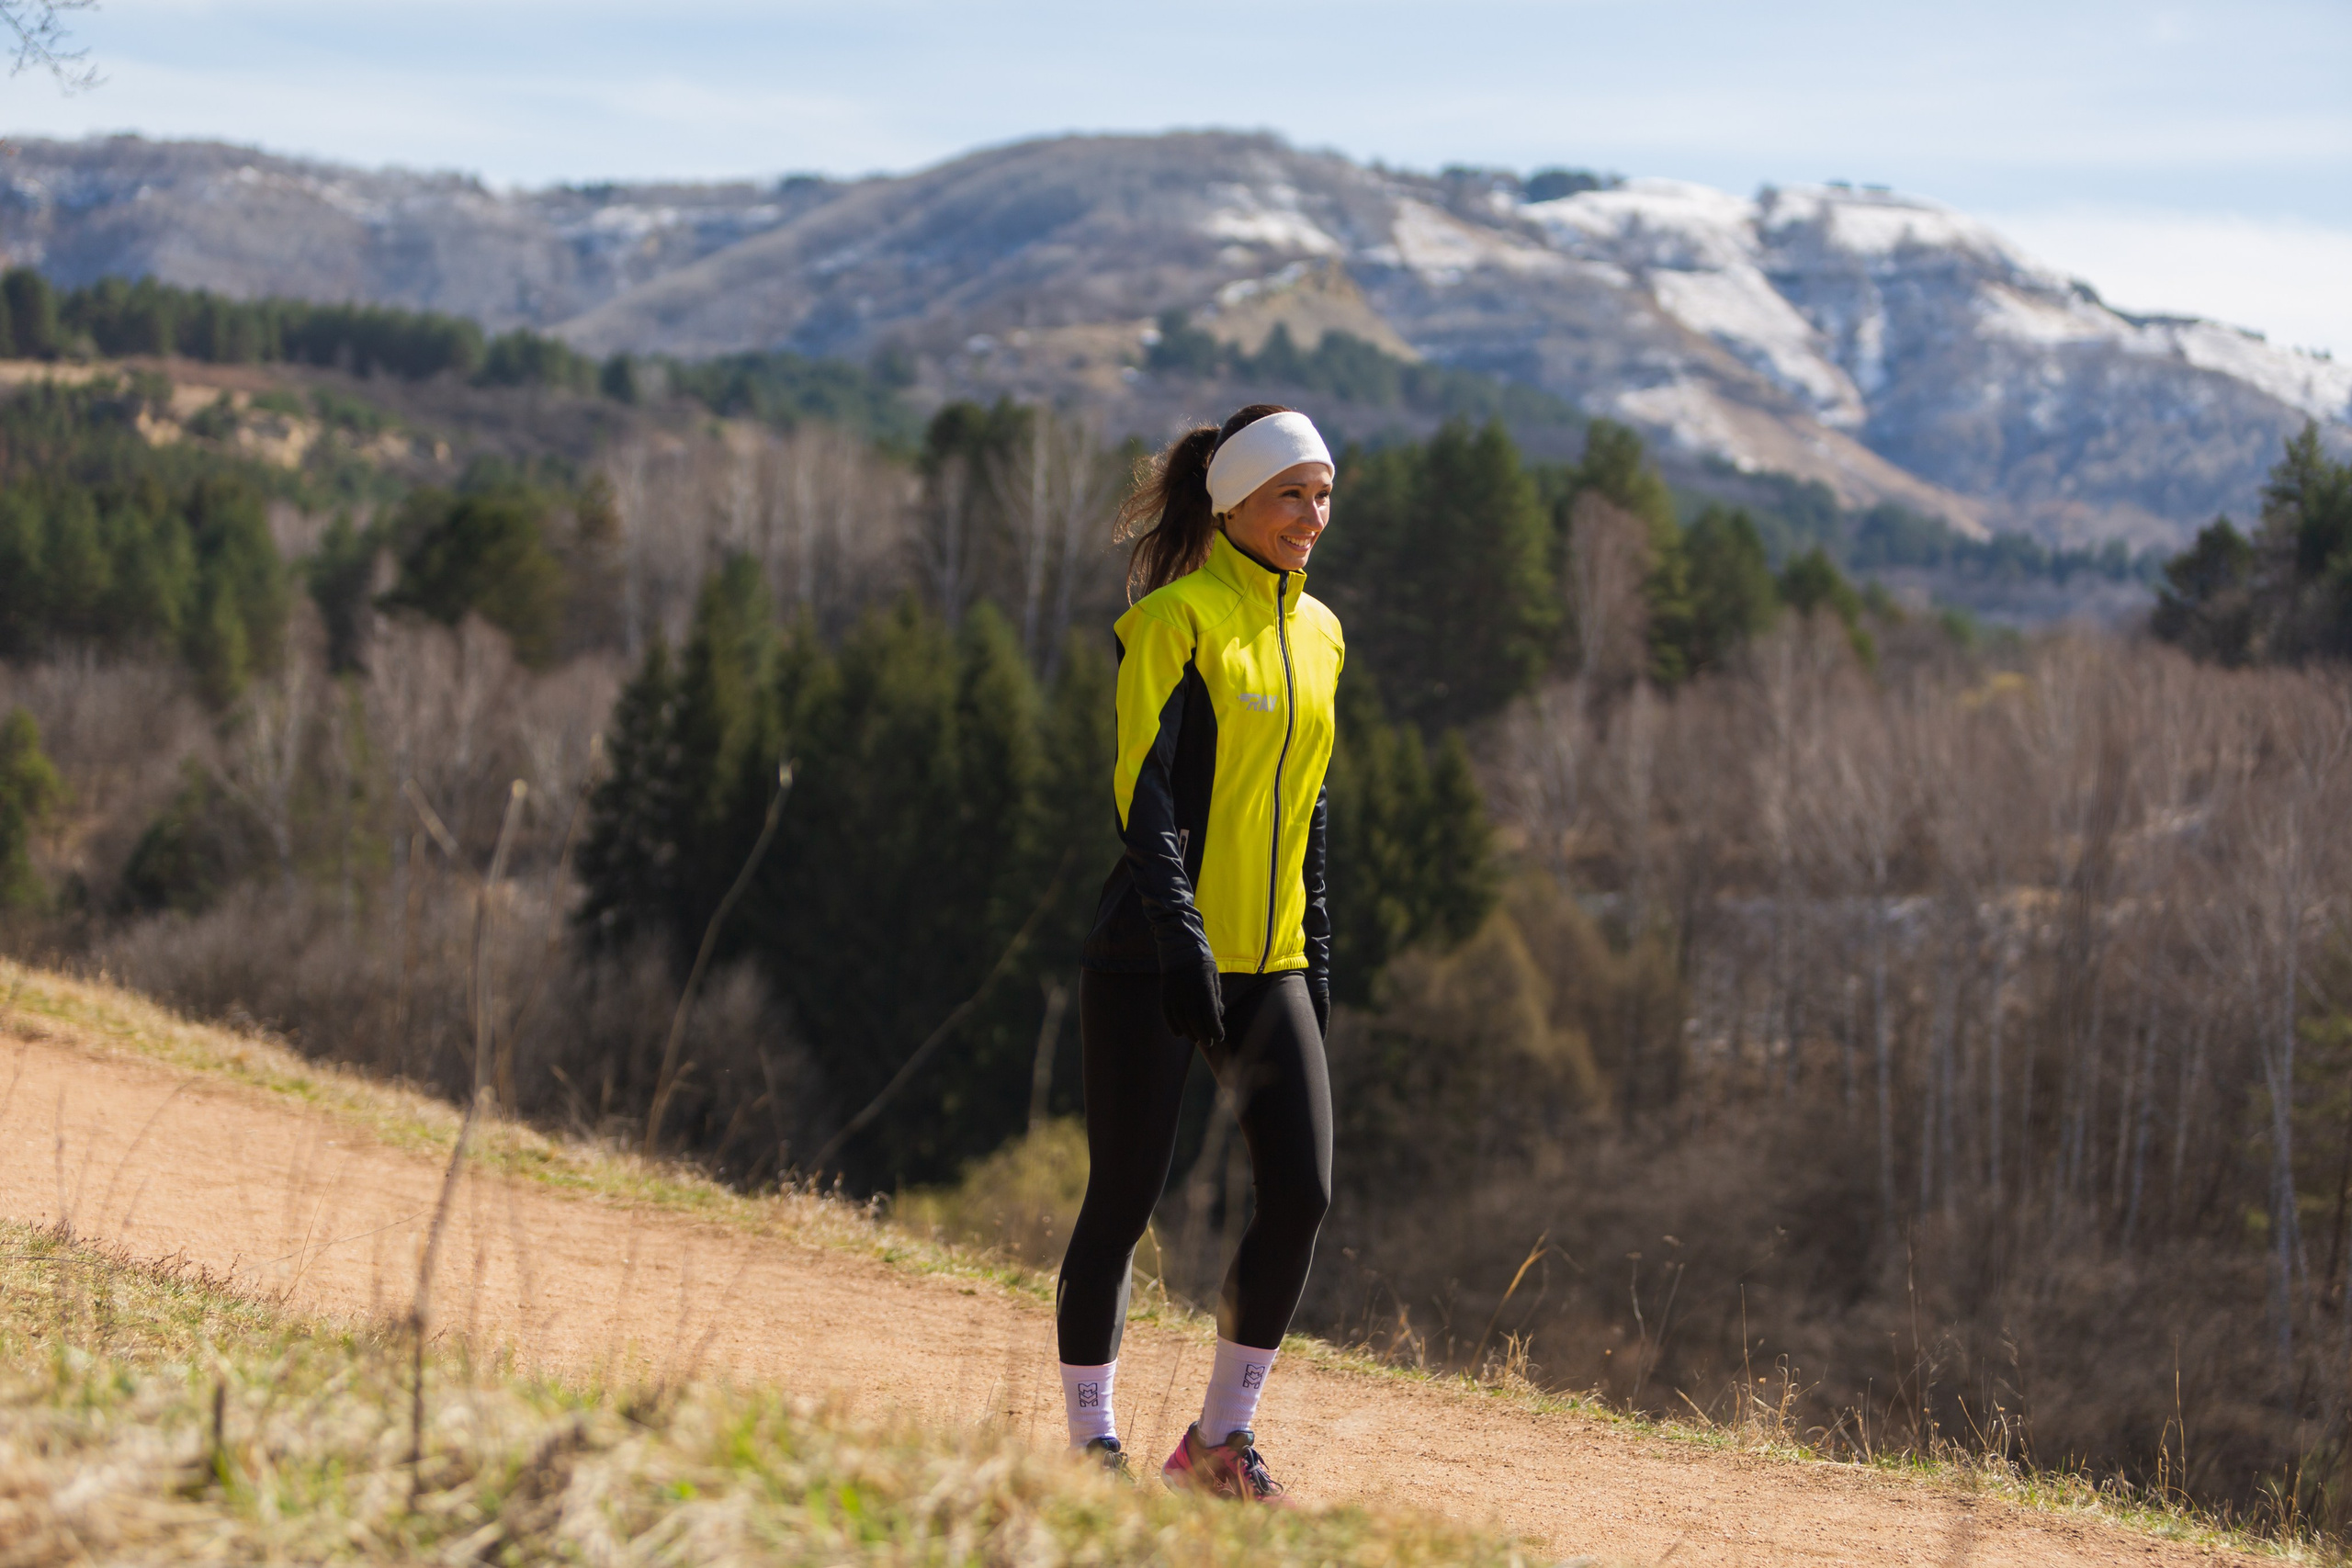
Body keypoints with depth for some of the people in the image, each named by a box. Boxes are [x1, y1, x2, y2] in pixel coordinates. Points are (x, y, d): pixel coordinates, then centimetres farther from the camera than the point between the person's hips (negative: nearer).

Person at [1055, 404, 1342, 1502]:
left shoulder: (1320, 634, 15)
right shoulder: (1178, 618, -8)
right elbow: (1145, 788, -16)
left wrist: (1317, 950, 17)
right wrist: (1181, 941, -25)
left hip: (1268, 961, 6)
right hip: (1154, 958, -6)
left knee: (1301, 1194, -4)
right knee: (1125, 1196, -2)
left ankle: (1222, 1438, 9)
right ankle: (1092, 1443, 11)